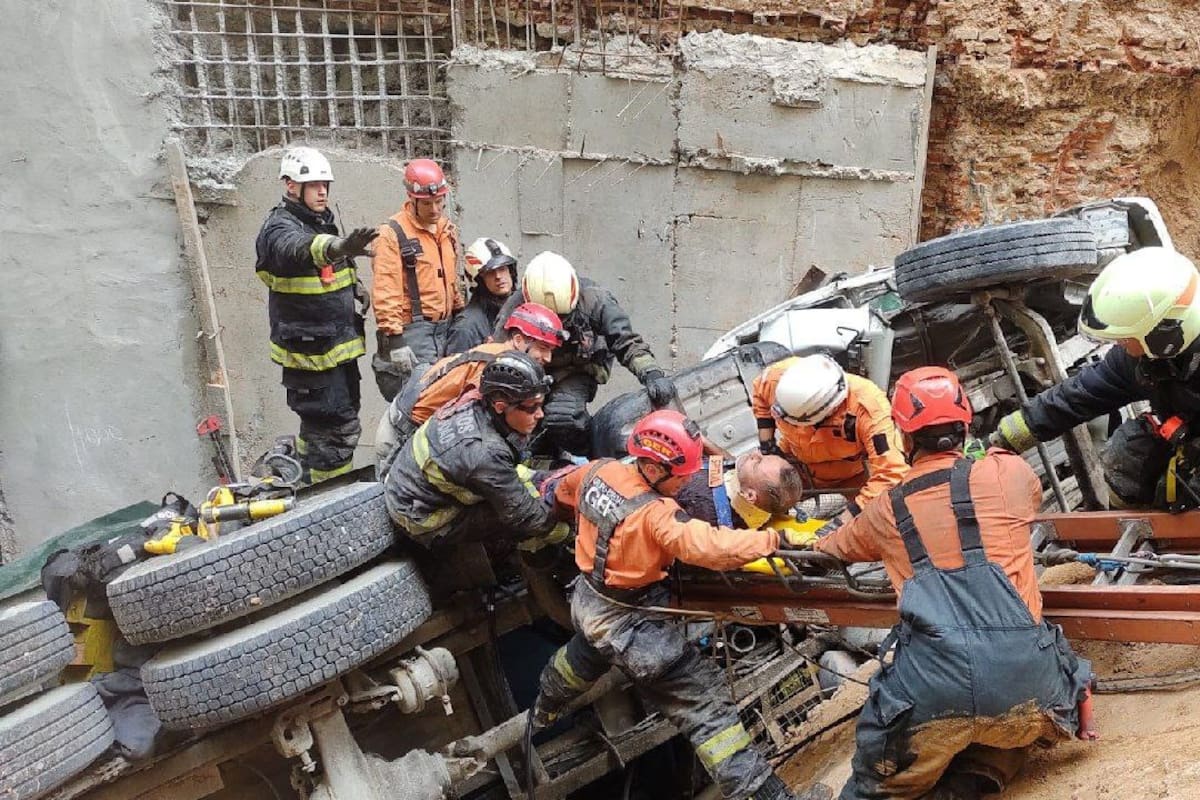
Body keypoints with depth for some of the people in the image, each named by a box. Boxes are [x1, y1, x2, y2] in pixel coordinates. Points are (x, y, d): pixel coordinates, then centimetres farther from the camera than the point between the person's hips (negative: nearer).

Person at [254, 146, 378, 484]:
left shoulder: (325, 222, 14)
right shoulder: (280, 228, -15)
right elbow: (299, 249, -40)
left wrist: (353, 284, 10)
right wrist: (338, 246, -61)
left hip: (340, 345, 9)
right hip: (309, 351, -9)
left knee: (320, 426, 22)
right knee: (338, 431, -9)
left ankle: (305, 478, 40)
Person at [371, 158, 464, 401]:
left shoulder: (448, 230, 15)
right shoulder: (393, 234, -9)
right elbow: (385, 292, -15)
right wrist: (394, 340, -19)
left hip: (446, 327, 7)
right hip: (413, 332, -7)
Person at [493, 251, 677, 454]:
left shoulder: (594, 299, -21)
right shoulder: (516, 307, -19)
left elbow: (627, 342, -17)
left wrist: (652, 374, -32)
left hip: (578, 370, -3)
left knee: (562, 414, -29)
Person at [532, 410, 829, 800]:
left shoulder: (597, 471, -9)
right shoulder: (655, 514, -31)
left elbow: (560, 490, 10)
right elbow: (709, 545, -42)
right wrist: (774, 540, -37)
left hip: (587, 600, 8)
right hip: (627, 621, -8)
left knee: (585, 655, 40)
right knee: (702, 699, -4)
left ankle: (545, 709, 67)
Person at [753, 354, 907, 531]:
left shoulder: (869, 407, -44)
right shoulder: (779, 377, -34)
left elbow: (890, 473, -44)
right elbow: (760, 392, -9)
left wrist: (846, 519, -47)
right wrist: (766, 443, -12)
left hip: (849, 481, -2)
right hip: (794, 465, 3)